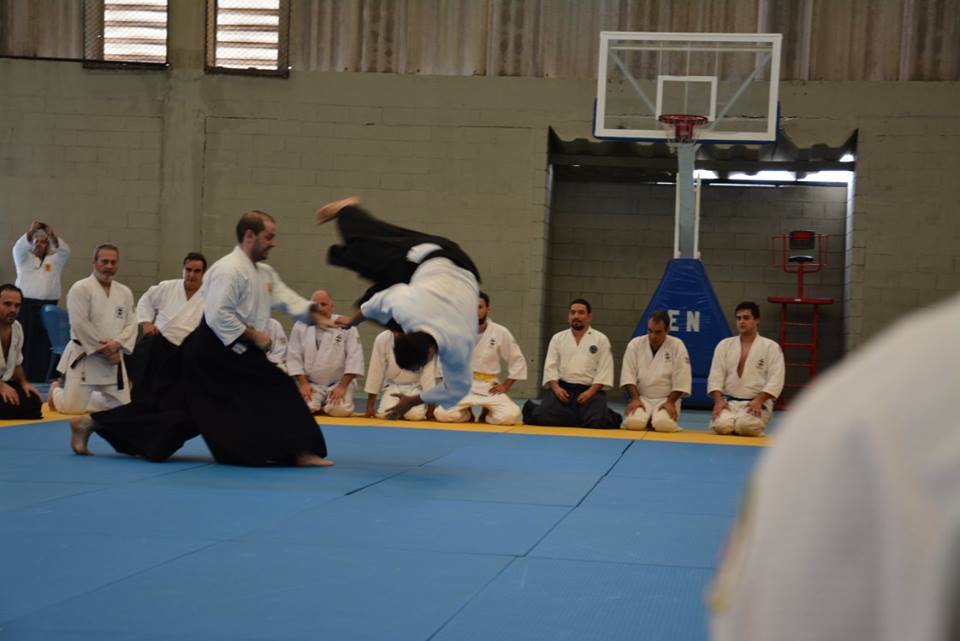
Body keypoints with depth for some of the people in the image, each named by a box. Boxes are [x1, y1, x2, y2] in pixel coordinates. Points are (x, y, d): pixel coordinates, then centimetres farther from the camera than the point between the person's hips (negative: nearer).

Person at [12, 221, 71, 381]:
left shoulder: (54, 260, 15)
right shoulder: (24, 259, 14)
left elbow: (65, 251, -3)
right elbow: (18, 248, -6)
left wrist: (53, 236, -20)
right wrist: (30, 232, -22)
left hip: (48, 306, 1)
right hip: (26, 304, -1)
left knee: (43, 343, -5)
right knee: (24, 342, -7)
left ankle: (40, 379, -4)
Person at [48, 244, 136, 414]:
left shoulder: (125, 292, 8)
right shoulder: (80, 288, -10)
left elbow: (131, 324, 4)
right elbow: (80, 324, -16)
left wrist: (117, 344, -15)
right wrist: (103, 349, -16)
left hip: (113, 358, 6)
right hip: (83, 357, -6)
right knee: (73, 408, -9)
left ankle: (82, 397, 31)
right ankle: (56, 392, 27)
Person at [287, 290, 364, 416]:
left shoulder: (345, 326, -7)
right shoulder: (300, 326, -1)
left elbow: (354, 357, -10)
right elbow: (294, 357, 0)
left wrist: (342, 386, -16)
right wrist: (303, 383, -11)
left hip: (338, 383, -1)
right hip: (311, 384, 1)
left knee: (339, 410, -26)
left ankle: (329, 403, 12)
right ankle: (318, 403, 12)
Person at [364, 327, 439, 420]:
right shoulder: (382, 339, -17)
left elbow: (428, 374, -19)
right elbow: (375, 373, -10)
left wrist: (431, 408, -17)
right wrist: (369, 407, -5)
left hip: (416, 386, -2)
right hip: (392, 386, 2)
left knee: (415, 415, -27)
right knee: (384, 414, -23)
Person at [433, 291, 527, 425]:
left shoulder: (501, 333, -4)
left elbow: (517, 360, 4)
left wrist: (506, 386, -2)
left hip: (489, 388, 0)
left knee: (510, 416, -26)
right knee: (442, 414, -26)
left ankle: (486, 414, 10)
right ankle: (466, 413, 10)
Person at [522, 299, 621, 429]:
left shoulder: (601, 340, 6)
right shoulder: (558, 338, 13)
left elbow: (604, 371, -1)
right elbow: (550, 367, 6)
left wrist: (590, 392, -15)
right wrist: (556, 388, -12)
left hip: (590, 390, -1)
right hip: (562, 388, 1)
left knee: (597, 421, -27)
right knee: (543, 417, -26)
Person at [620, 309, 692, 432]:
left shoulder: (677, 346, -6)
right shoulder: (635, 344, -1)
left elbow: (681, 381, -7)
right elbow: (628, 375, -4)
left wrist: (670, 402, -16)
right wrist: (635, 398, -16)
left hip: (666, 399, -1)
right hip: (641, 398, 1)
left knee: (663, 425, -30)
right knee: (634, 423, -29)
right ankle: (647, 420, 7)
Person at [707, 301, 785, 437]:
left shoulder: (771, 347, 1)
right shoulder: (724, 345, 9)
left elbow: (775, 380, -7)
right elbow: (715, 376, 2)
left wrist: (758, 400, -20)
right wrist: (718, 400, -14)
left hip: (756, 403, -1)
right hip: (728, 402, 2)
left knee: (746, 427, -31)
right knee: (722, 425, -29)